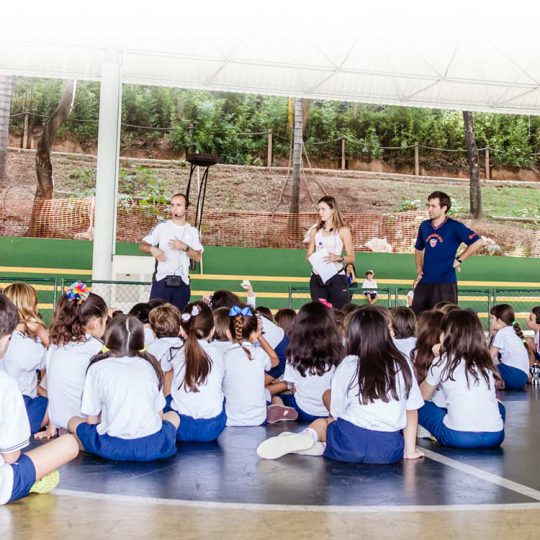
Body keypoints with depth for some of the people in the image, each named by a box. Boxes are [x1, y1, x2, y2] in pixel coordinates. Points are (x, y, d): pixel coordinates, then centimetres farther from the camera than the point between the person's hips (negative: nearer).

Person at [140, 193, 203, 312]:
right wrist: (152, 249, -18)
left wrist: (185, 247, -12)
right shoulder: (162, 226, 5)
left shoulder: (192, 231, 11)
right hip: (162, 280, -2)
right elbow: (142, 246, 4)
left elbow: (197, 257, 5)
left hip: (182, 282, 2)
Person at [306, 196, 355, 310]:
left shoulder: (343, 231, 3)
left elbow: (351, 258, 1)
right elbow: (308, 255, 15)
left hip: (337, 277, -3)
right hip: (317, 278, 3)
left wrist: (338, 257, -19)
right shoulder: (315, 231, 13)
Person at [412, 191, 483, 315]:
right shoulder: (424, 226, 9)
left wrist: (459, 260, -9)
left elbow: (478, 242, -10)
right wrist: (419, 270, 11)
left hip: (445, 283, -5)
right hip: (424, 282, 5)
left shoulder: (454, 227, -6)